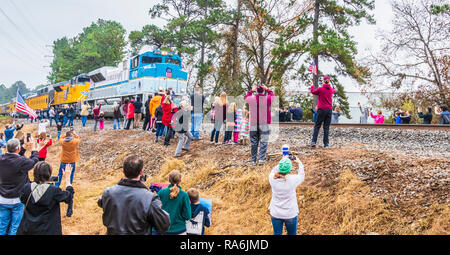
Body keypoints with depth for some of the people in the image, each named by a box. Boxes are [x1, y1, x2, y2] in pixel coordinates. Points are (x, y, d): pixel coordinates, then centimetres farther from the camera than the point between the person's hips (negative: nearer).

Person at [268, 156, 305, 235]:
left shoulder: (272, 178, -18)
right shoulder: (293, 180, -23)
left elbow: (274, 171, 6)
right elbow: (301, 175, 1)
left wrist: (282, 161, 12)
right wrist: (299, 163, 14)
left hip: (275, 214, 2)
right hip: (290, 214, -1)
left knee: (277, 233, 18)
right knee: (292, 233, 21)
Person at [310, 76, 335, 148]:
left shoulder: (320, 89, -9)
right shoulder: (331, 89, 3)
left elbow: (313, 91, 10)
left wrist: (312, 85, 27)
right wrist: (330, 85, 41)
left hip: (321, 109, -3)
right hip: (329, 109, 3)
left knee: (317, 126, 2)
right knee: (326, 127, 7)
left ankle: (314, 141, -7)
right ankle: (326, 143, 5)